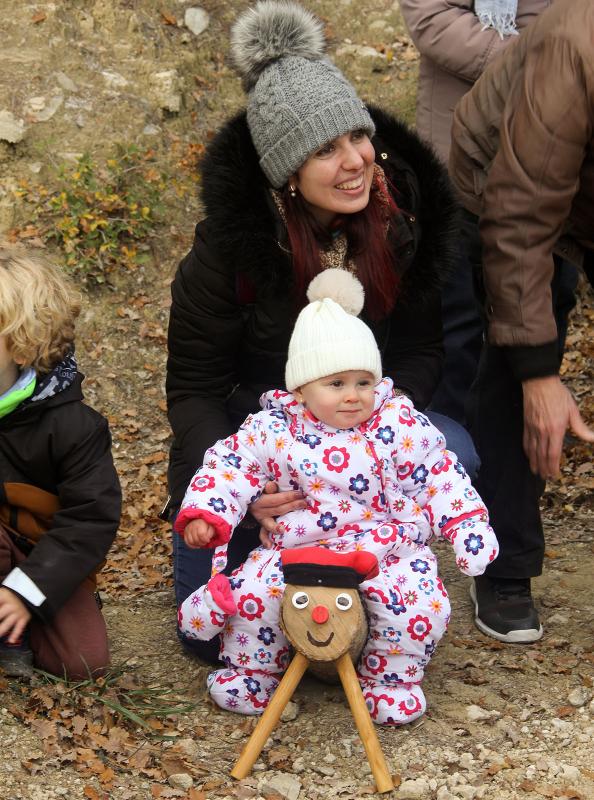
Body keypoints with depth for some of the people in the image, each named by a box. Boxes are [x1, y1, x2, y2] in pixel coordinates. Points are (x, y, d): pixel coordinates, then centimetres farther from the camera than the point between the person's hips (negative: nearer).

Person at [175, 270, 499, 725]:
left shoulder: (400, 426, -5)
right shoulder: (273, 430, -5)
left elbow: (439, 476, 2)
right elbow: (230, 466, 0)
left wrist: (467, 523, -5)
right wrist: (205, 513, -12)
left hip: (385, 546, 0)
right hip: (296, 547, 1)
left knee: (420, 600, -22)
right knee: (252, 591, -18)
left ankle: (392, 678, 6)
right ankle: (253, 670, 12)